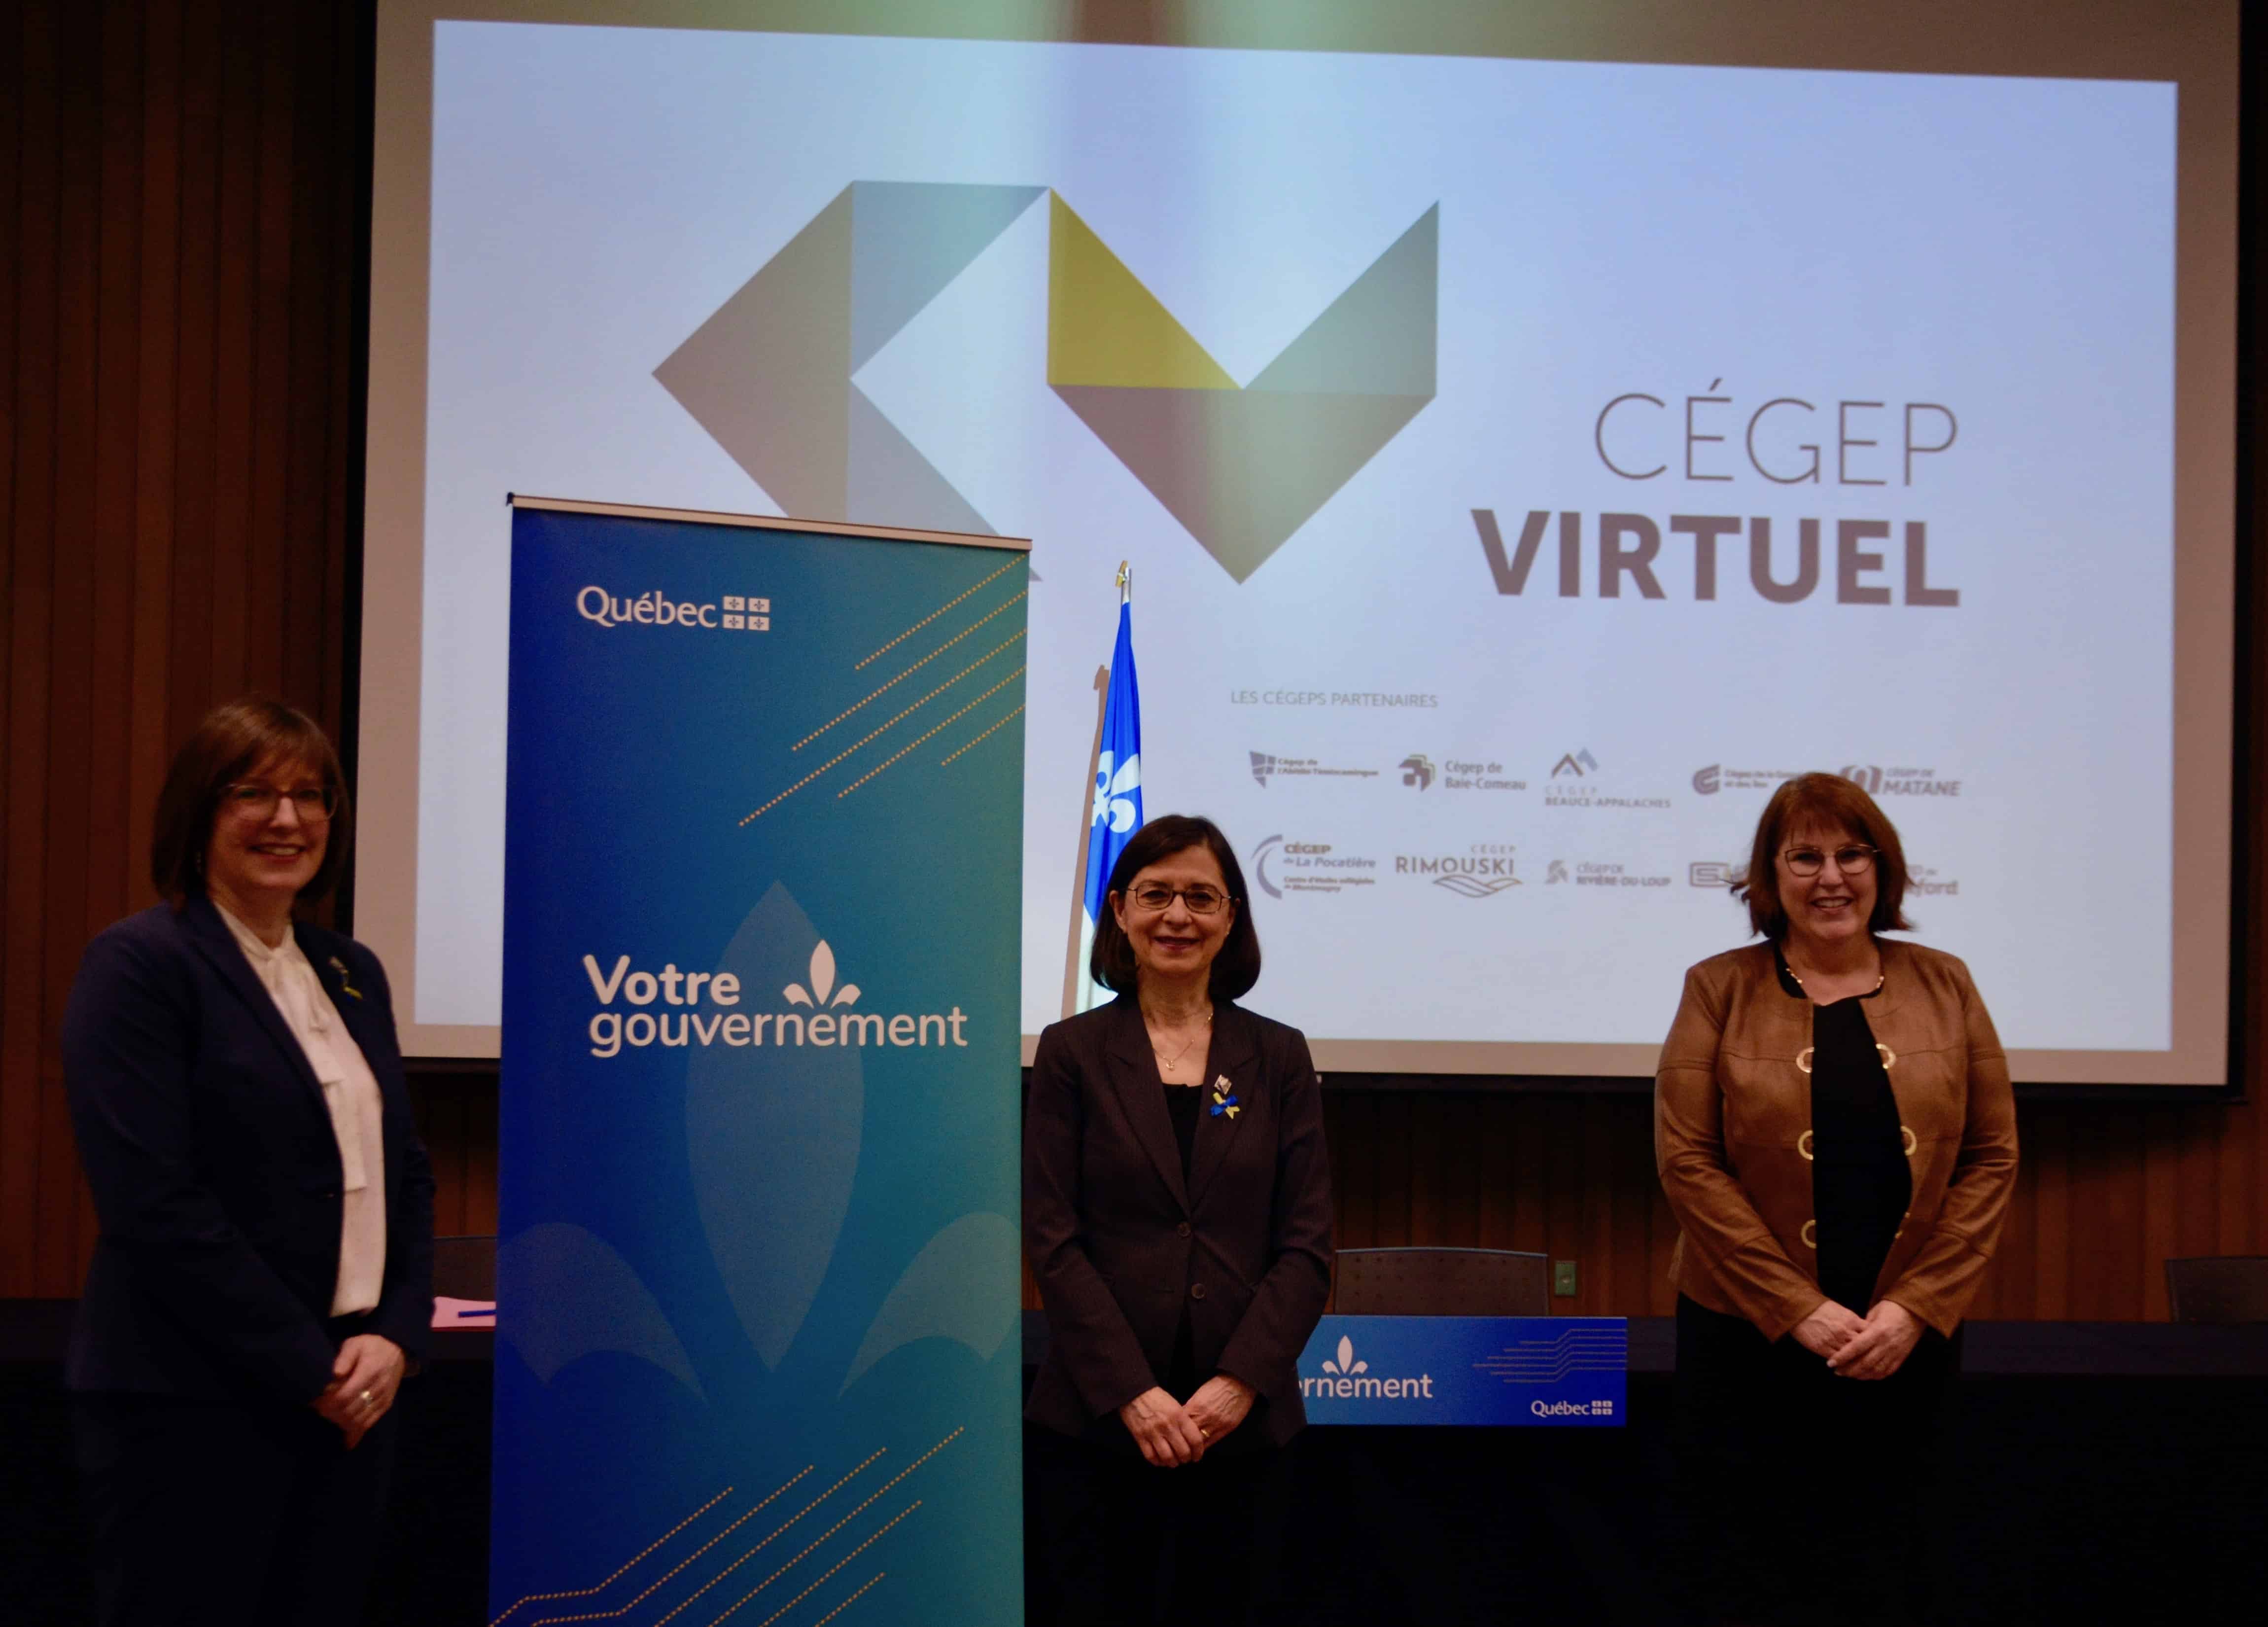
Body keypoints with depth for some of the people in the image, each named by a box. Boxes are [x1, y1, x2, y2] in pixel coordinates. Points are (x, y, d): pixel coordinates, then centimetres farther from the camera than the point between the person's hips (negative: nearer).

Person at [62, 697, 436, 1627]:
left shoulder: (351, 974, 15)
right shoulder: (140, 965, -7)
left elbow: (404, 1174, 16)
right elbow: (155, 1204, -15)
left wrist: (396, 1336, -1)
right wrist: (309, 1367, -14)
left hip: (351, 1398, 7)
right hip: (193, 1409, -6)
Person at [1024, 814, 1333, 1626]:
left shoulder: (1278, 1056, 8)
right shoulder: (1072, 1052, 3)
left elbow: (1308, 1245, 3)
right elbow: (1052, 1238, -3)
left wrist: (1239, 1383, -10)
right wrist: (1131, 1392, -12)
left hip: (1243, 1422, 2)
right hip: (1097, 1419, -1)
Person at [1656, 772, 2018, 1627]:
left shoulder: (1944, 987, 7)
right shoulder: (1720, 990, 1)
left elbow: (1992, 1158, 4)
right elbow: (1687, 1162, -6)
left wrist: (1914, 1308, -7)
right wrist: (1799, 1310, -12)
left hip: (1906, 1343, 2)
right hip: (1748, 1339, -2)